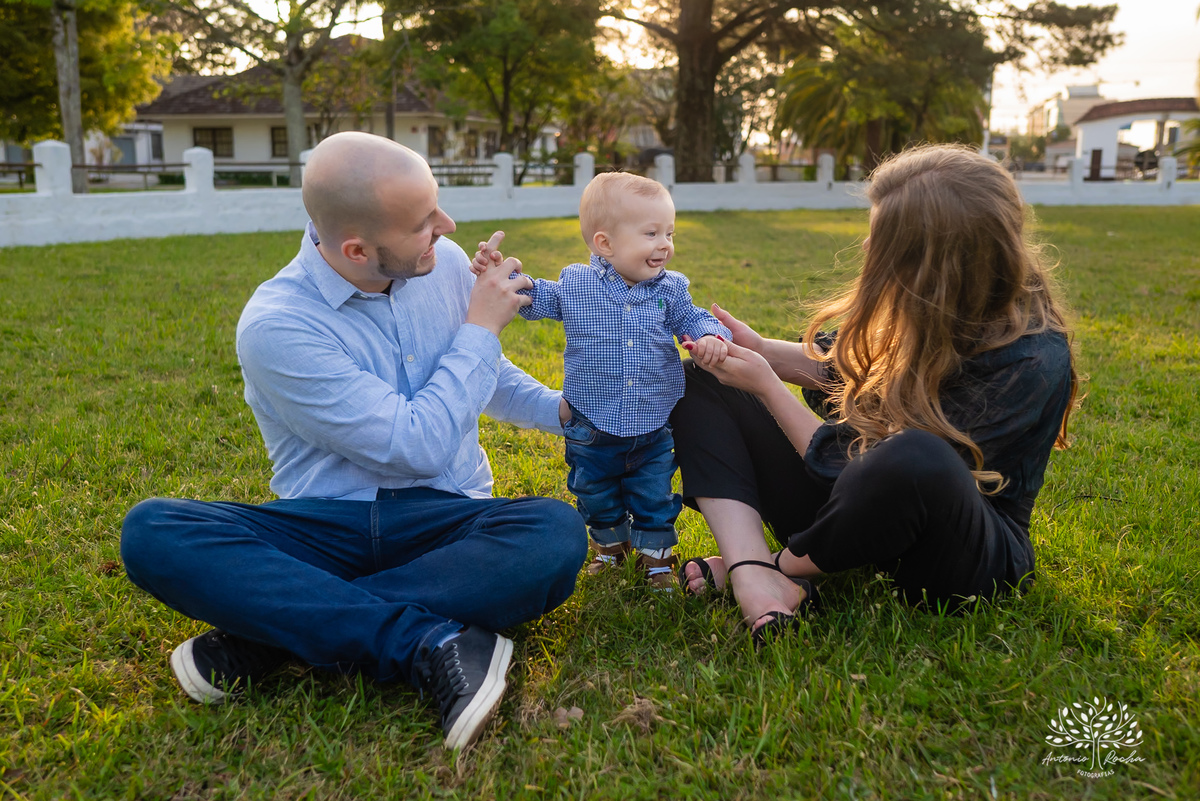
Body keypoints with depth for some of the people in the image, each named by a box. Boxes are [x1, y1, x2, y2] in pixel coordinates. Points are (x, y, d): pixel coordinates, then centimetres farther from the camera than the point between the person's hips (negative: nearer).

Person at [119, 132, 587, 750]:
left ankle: (267, 633, -25)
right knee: (151, 532, -27)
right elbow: (417, 446, -17)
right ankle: (431, 643, -36)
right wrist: (480, 330, -9)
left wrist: (566, 409, 10)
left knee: (556, 532, -30)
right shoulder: (275, 324, -14)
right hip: (323, 529, -2)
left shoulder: (445, 264, 2)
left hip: (443, 522, 3)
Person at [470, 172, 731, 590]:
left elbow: (692, 319, 3)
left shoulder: (670, 289, -4)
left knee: (655, 497, 12)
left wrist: (711, 336, -20)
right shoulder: (575, 286, -9)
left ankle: (655, 554, 35)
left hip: (653, 430, 1)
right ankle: (609, 544, 43)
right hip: (592, 429, 0)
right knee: (596, 495, 18)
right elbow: (534, 299, 2)